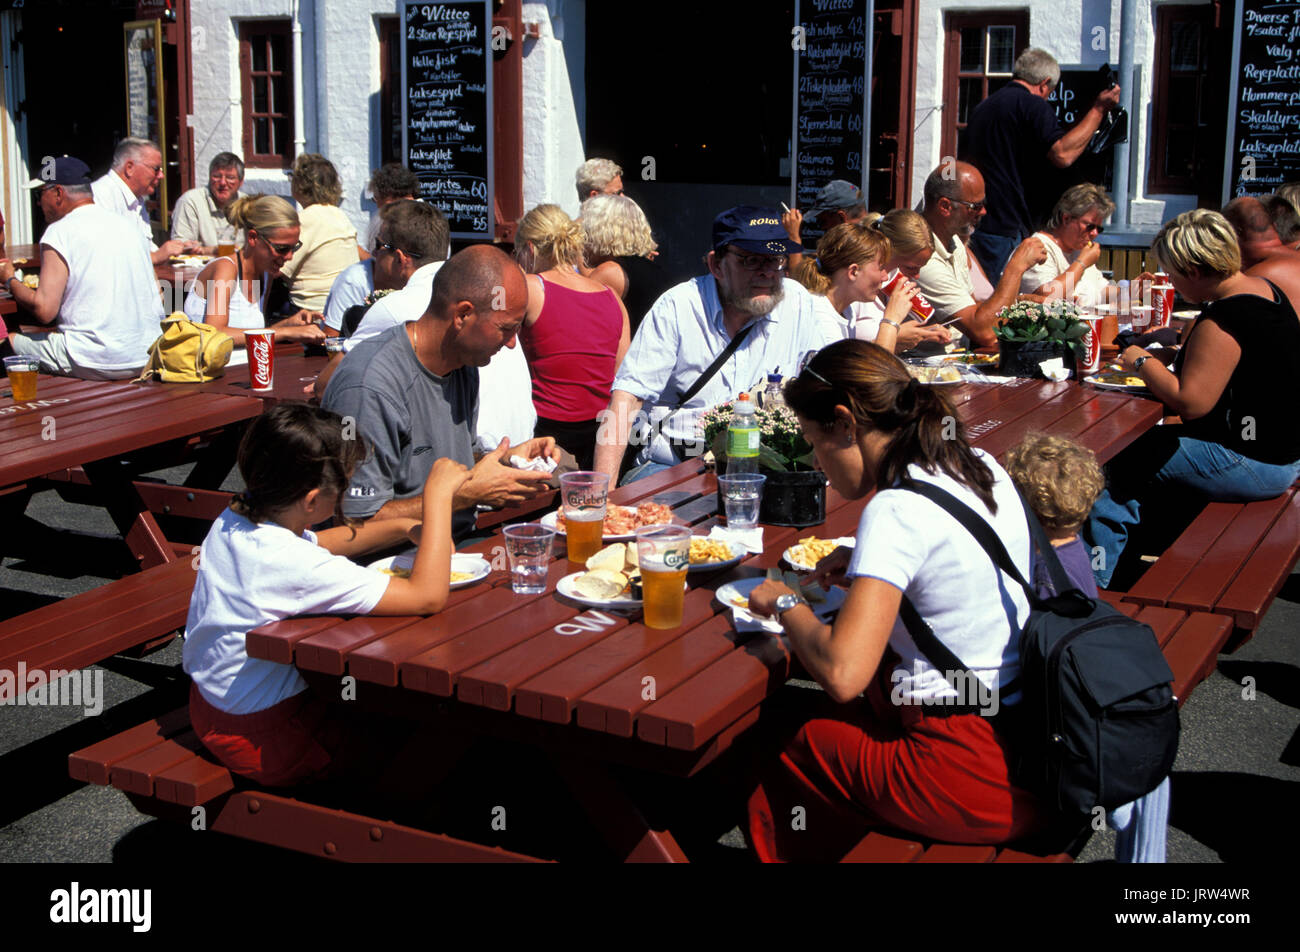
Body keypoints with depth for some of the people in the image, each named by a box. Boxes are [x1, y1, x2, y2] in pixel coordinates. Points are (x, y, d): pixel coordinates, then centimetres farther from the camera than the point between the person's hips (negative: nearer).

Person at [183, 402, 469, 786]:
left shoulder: (234, 519, -7)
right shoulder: (293, 566, -36)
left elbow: (317, 544, 14)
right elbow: (429, 597, -37)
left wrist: (405, 527, 2)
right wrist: (437, 496, -28)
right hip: (262, 738, -8)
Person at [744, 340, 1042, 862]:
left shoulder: (896, 511, -19)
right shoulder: (981, 466, 6)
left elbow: (841, 672, -24)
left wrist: (786, 603, -7)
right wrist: (867, 562, 16)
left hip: (979, 780, -8)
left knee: (792, 763, 11)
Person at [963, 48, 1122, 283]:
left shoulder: (984, 107, 20)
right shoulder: (1033, 105, -7)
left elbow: (967, 160, 28)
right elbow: (1062, 154, -18)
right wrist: (1098, 109, -10)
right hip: (1004, 227, -9)